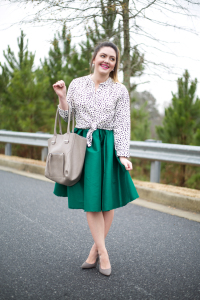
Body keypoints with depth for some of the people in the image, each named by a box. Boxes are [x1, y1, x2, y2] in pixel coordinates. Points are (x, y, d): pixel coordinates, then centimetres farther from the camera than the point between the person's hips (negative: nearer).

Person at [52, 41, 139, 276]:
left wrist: (123, 155, -12)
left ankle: (95, 249, 18)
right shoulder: (76, 84, 4)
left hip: (108, 147, 0)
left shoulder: (120, 90, 1)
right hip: (82, 144, 1)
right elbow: (66, 116, 10)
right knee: (90, 202, -1)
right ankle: (103, 253, 8)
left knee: (108, 201, 3)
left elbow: (122, 125, -3)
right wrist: (62, 97, -7)